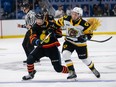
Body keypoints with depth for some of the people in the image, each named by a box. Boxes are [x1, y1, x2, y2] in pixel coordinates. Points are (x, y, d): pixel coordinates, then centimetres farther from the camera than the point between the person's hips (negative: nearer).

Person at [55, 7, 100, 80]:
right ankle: (72, 73, -12)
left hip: (80, 43, -2)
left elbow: (89, 33, -15)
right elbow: (58, 23, 2)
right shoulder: (66, 19, -16)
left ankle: (93, 69, 42)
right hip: (69, 41, 2)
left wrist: (85, 37, -34)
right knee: (65, 54, -21)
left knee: (85, 59, 10)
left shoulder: (84, 24, -24)